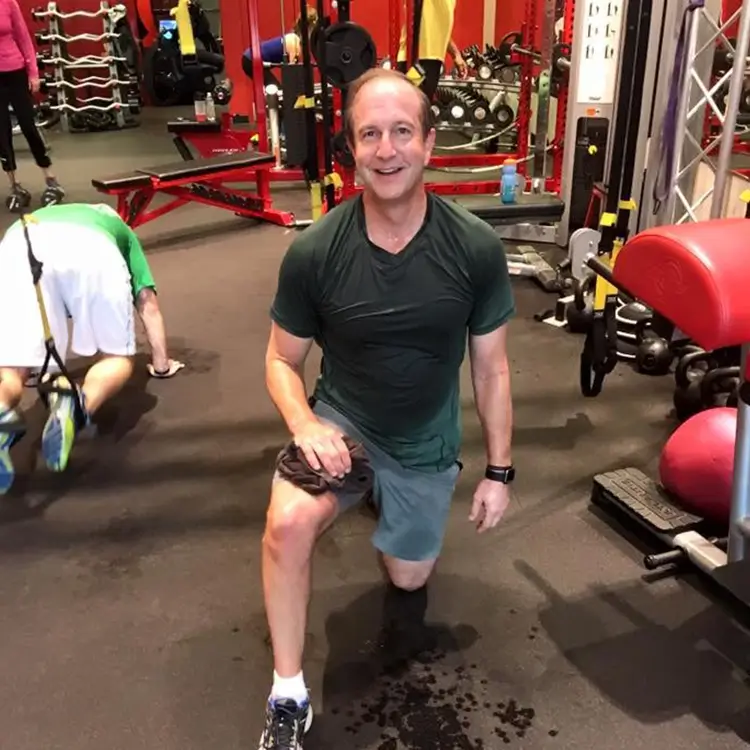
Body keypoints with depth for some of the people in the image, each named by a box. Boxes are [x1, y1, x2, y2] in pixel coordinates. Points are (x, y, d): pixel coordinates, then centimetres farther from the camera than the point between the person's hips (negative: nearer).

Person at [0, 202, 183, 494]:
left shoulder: (39, 215, 50)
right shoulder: (121, 231, 44)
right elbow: (148, 305, 37)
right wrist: (161, 364, 47)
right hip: (93, 248, -2)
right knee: (118, 357, 15)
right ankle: (80, 405, -20)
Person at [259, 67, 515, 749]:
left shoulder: (476, 249, -18)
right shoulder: (314, 252, -20)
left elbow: (491, 367, -6)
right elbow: (282, 360, -6)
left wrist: (500, 473, -2)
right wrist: (305, 425, -26)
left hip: (427, 442, 2)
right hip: (342, 422, -1)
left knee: (408, 580, 16)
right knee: (287, 525, -30)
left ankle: (404, 537, 54)